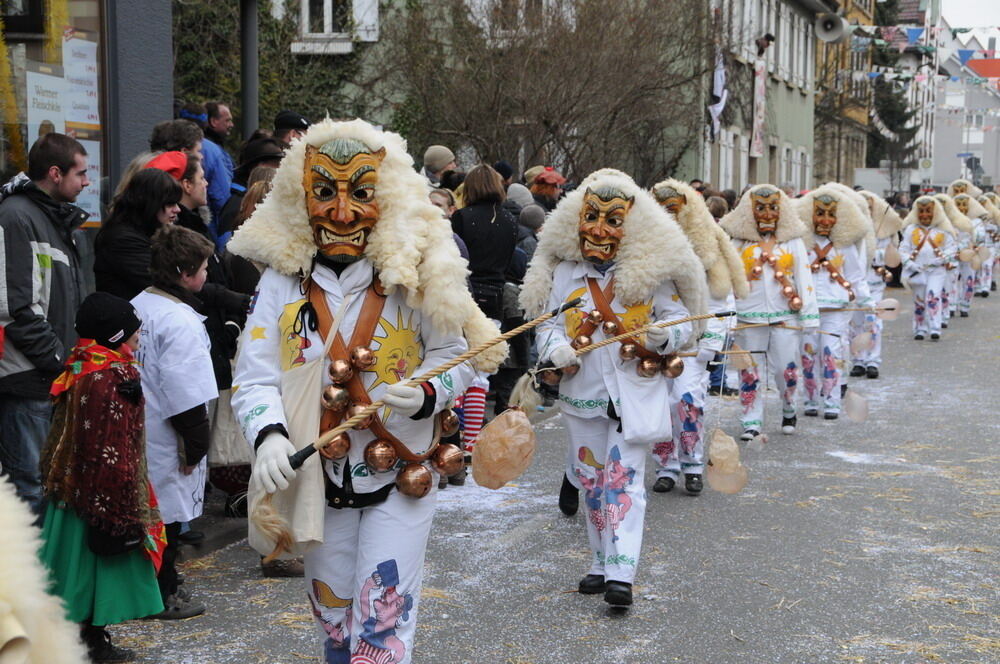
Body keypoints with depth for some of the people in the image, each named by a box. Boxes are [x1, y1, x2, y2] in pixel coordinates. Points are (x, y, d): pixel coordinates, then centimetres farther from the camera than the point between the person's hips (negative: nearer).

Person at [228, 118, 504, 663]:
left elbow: (452, 353, 0)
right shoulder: (283, 280, -6)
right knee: (333, 619, 16)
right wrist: (269, 435, -29)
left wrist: (426, 394, -21)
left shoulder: (411, 276, -9)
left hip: (402, 478, -2)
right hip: (320, 481, 2)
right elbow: (255, 377, -10)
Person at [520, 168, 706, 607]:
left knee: (624, 477, -10)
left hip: (635, 393, -4)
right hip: (582, 393, 4)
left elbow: (682, 322, -2)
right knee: (591, 479, 12)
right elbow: (547, 324, 5)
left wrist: (656, 337, -24)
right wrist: (559, 351, -17)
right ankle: (600, 563, 24)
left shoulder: (652, 272, -3)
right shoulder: (563, 273, 4)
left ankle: (620, 574, -15)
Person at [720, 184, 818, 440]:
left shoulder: (792, 241, 7)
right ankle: (752, 422, 8)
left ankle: (789, 412, 25)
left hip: (785, 317, 0)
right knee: (750, 371, 0)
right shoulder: (740, 242, 8)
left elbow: (804, 279, 5)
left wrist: (808, 314, -1)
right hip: (749, 318, 1)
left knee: (786, 368, 0)